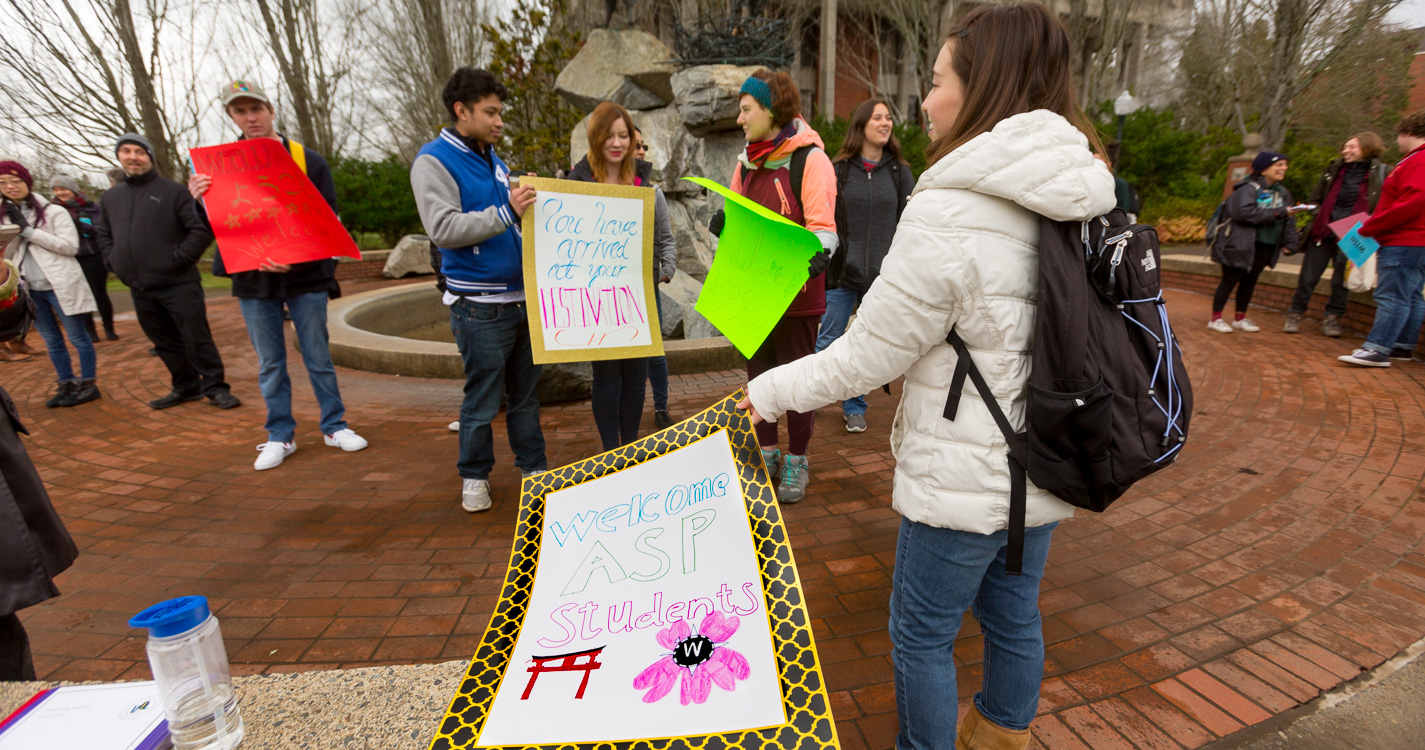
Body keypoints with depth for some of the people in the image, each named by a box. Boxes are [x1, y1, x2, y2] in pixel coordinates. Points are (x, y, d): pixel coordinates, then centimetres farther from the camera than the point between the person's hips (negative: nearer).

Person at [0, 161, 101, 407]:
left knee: (78, 337, 1)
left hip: (59, 286, -6)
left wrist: (28, 230, -14)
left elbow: (70, 246, -13)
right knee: (51, 341, 12)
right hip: (30, 289, 6)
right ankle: (66, 385, 20)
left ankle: (88, 385, 9)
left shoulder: (54, 212, -4)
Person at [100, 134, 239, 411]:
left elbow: (202, 229, -12)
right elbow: (104, 235, 26)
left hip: (178, 284, -7)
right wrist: (115, 263, 11)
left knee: (197, 339, -4)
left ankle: (215, 387, 5)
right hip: (140, 289, 7)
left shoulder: (173, 191, -5)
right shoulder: (111, 197, 15)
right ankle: (186, 387, 24)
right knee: (166, 343, 13)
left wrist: (179, 258, -14)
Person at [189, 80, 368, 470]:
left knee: (318, 356, 6)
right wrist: (198, 201, -15)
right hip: (253, 280, 2)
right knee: (270, 362, 9)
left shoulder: (307, 160, -1)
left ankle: (334, 426, 19)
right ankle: (280, 435, 20)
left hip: (304, 277, -2)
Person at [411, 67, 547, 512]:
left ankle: (533, 466, 25)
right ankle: (474, 477, 19)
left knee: (525, 392, 13)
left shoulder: (492, 160, 17)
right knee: (482, 398, 2)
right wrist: (505, 212, -24)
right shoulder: (434, 162, -5)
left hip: (521, 296, 7)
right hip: (480, 304, -7)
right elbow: (444, 229, -18)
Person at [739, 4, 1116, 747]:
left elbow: (868, 357, -18)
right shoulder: (1083, 200, 1)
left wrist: (771, 390, -4)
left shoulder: (947, 215, -23)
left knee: (922, 635, 14)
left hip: (964, 481, -8)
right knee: (1013, 614, 27)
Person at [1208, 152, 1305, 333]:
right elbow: (1246, 212, -24)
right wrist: (1278, 213, -21)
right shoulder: (1249, 188, -11)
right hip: (1243, 245, -7)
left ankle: (1240, 318, 21)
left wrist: (1289, 242, 0)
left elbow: (1288, 220, 11)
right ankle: (1215, 318, 6)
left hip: (1266, 247, 7)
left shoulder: (1282, 192, 13)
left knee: (1250, 281, 11)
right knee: (1230, 280, -2)